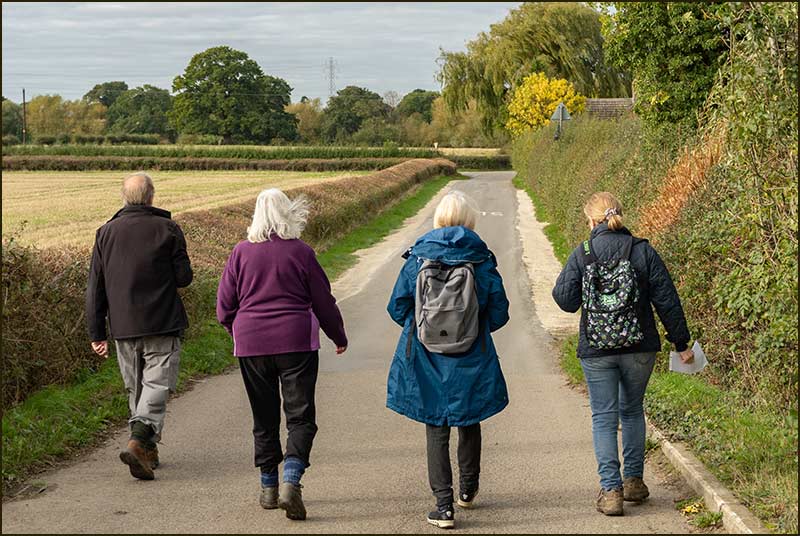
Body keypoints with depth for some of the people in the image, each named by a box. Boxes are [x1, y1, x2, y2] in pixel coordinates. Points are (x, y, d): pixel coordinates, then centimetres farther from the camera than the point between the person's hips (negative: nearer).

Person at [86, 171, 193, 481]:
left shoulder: (106, 233, 5)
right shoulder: (167, 229, -5)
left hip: (123, 328, 4)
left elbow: (95, 289, 4)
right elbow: (184, 278, -5)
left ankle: (149, 449, 22)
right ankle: (139, 442, -23)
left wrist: (96, 333, 8)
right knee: (158, 385, -4)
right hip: (162, 326, -4)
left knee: (135, 388, 16)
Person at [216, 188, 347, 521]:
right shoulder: (301, 252, -4)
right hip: (297, 343, -2)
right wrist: (339, 337, 17)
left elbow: (225, 307, 4)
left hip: (251, 345, 3)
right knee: (300, 416, 0)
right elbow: (323, 302, 2)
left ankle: (268, 488, 20)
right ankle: (290, 484, -17)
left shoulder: (241, 253, 1)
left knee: (264, 418, 13)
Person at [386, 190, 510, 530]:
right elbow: (499, 314, -3)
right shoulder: (482, 261, -8)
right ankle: (468, 489, 36)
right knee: (469, 423, 21)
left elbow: (397, 309, -2)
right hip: (471, 362, 1)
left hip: (426, 362, 0)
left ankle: (444, 505, 3)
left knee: (436, 430, 7)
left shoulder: (417, 258, -7)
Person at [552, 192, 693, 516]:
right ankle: (634, 481, 25)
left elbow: (565, 300, -3)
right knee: (632, 410, 20)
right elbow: (667, 301, -2)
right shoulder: (644, 252, -4)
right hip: (639, 349, 2)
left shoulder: (581, 255, -7)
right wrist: (681, 343, 6)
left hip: (596, 352, -2)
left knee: (604, 417, 5)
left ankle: (611, 489, -2)